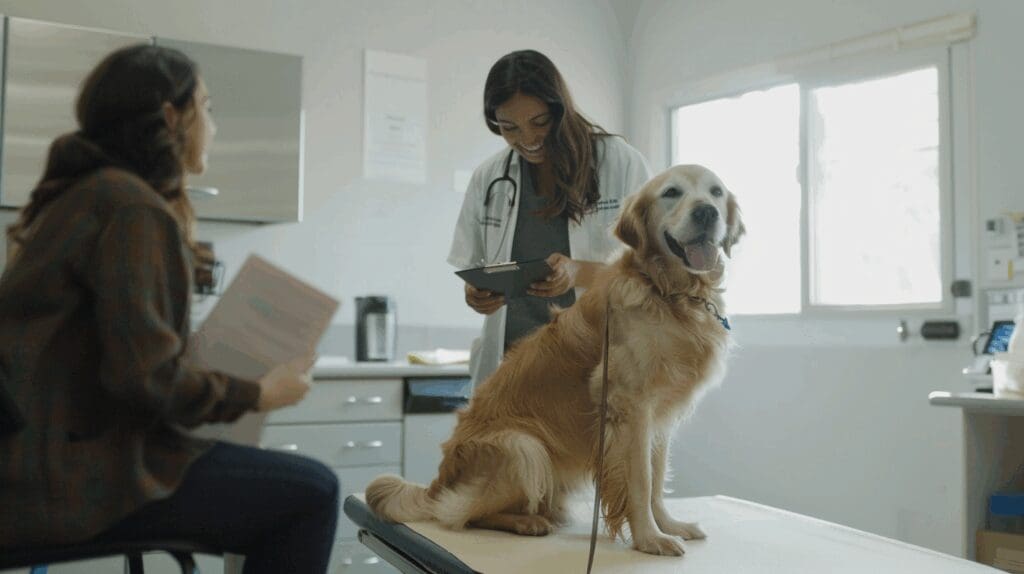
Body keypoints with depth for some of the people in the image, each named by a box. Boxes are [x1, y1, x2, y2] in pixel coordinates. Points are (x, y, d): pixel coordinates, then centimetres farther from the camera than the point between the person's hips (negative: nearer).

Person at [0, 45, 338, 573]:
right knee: (311, 492, -10)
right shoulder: (133, 206, -15)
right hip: (69, 472, -10)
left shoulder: (82, 193, 15)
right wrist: (257, 394, -7)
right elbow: (145, 375, -22)